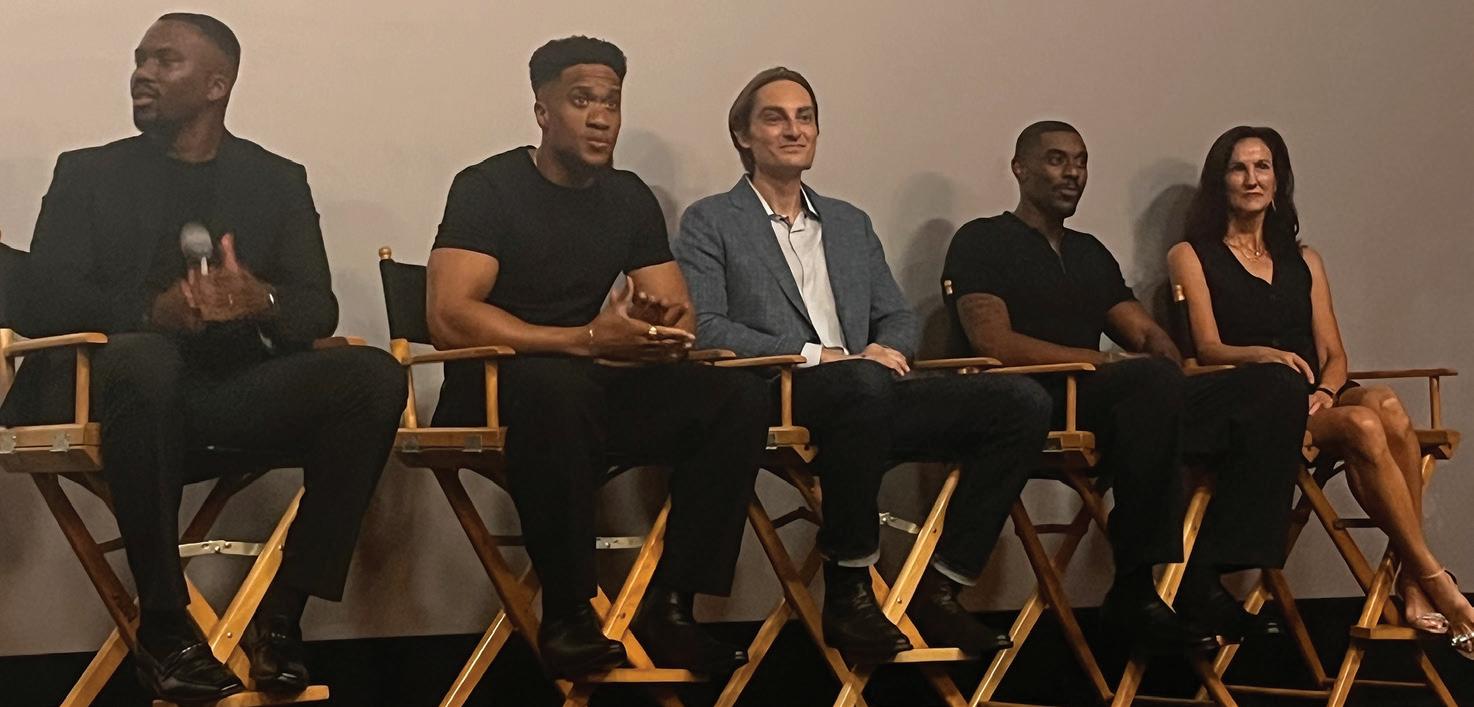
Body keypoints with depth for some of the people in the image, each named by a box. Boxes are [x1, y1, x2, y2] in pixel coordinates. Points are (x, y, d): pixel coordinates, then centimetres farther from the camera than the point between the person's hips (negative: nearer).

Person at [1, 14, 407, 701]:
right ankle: (164, 624, -26)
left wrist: (262, 303, -19)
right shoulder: (89, 173, 14)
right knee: (143, 356, -38)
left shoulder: (278, 180, 18)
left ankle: (280, 615, -20)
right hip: (138, 382, -2)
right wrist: (153, 312, -19)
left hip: (243, 389, 2)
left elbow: (318, 308, 7)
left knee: (374, 375, -25)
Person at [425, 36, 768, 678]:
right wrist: (587, 339, -27)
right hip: (492, 393, -6)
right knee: (553, 384, -41)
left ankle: (667, 604, -17)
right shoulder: (488, 188, -6)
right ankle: (566, 615, -30)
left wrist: (661, 328, -18)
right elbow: (449, 317, -19)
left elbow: (679, 312, 10)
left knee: (738, 396, -16)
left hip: (593, 388, 6)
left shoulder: (630, 198, 11)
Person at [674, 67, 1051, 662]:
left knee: (1021, 402, -16)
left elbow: (897, 316, 25)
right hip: (775, 403, -6)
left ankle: (939, 588, -14)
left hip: (866, 399, 6)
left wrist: (888, 349, -1)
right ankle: (848, 593, -29)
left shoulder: (850, 224, 29)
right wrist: (813, 355, -13)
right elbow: (704, 329, -3)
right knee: (863, 383, -42)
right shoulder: (710, 222, 11)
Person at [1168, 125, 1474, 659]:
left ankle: (1411, 583, -33)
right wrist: (1267, 355, -25)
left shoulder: (1303, 261, 25)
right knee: (1363, 426, -33)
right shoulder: (1192, 256, 11)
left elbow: (1333, 352, 15)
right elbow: (1208, 348, -3)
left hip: (1313, 402, 4)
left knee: (1385, 405, -33)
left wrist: (1325, 391, -9)